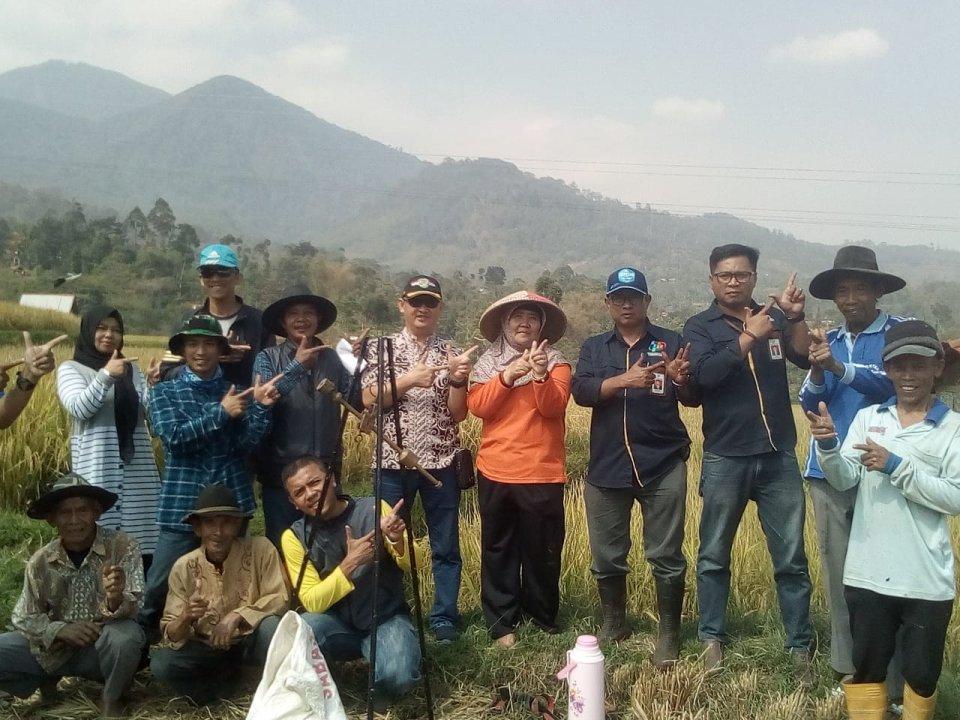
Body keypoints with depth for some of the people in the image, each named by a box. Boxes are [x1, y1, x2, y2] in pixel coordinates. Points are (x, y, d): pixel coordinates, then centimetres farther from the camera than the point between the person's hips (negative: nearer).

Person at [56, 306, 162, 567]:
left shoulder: (131, 367, 17)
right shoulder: (71, 369, 6)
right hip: (97, 469, -4)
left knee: (141, 542, -1)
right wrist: (105, 375, -23)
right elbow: (79, 408, -11)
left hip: (137, 468, 4)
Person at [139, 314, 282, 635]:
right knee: (159, 588, 1)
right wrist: (221, 413, -14)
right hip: (183, 505, -2)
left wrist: (261, 407, -17)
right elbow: (174, 436, -12)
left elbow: (246, 444, -2)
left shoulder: (238, 392, 7)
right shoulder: (165, 392, 4)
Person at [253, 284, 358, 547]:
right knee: (282, 545, 4)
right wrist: (297, 366, -22)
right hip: (281, 471, -2)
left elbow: (355, 402, 1)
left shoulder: (332, 357, 7)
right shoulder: (268, 358, 1)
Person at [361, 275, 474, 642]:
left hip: (441, 462, 1)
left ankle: (444, 617, 15)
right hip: (394, 461, -1)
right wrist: (408, 380, -19)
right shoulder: (382, 348, 4)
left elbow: (458, 413, 2)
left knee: (446, 545, 5)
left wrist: (457, 379, -16)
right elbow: (368, 400, -7)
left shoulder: (451, 353, 7)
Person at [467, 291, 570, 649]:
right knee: (498, 550, 6)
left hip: (543, 472, -1)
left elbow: (554, 406, -12)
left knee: (542, 549, 7)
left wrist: (541, 376, -29)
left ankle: (542, 615, 24)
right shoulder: (487, 363, 8)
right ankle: (502, 622, 14)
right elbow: (477, 406, -7)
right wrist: (507, 375, -17)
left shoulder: (555, 362, 3)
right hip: (495, 471, 2)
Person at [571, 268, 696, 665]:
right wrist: (625, 380, -22)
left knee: (666, 557, -1)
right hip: (606, 466, 2)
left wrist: (681, 379, -24)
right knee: (606, 557, 10)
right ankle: (613, 625, 28)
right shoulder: (594, 347, 12)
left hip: (663, 466, -2)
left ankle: (669, 633, 12)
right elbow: (581, 391, -6)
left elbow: (693, 398, 0)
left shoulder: (670, 342, 7)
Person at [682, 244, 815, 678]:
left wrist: (795, 317, -21)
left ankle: (800, 646, 13)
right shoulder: (700, 327, 1)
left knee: (791, 559, 4)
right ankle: (712, 639, 20)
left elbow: (806, 358, -6)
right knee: (714, 557, 8)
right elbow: (704, 374, -17)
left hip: (779, 456, 2)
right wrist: (748, 336, -22)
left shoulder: (774, 317, 8)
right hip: (725, 459, -1)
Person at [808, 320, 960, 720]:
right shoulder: (867, 418, 5)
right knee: (866, 665, 14)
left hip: (927, 580, -2)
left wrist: (896, 466, -19)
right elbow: (844, 480, -5)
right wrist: (828, 446, -24)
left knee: (922, 672, 12)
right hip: (867, 574, 2)